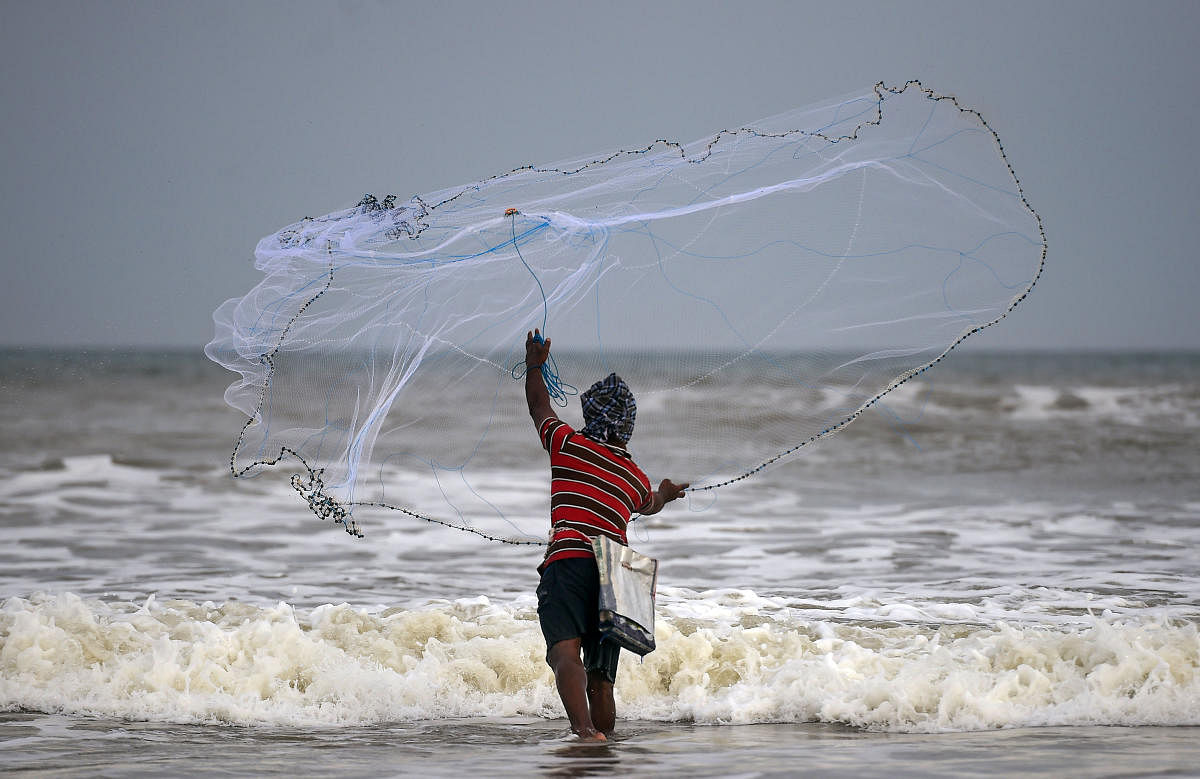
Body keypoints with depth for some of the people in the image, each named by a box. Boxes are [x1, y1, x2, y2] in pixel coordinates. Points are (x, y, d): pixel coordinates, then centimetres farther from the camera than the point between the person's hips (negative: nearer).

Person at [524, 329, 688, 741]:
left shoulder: (568, 445, 9)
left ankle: (584, 731, -44)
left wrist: (534, 365, 47)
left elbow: (540, 407, 28)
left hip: (568, 562, -5)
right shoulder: (637, 479, 21)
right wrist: (666, 493, 72)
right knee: (601, 677, 13)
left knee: (565, 652, -23)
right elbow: (650, 504, 47)